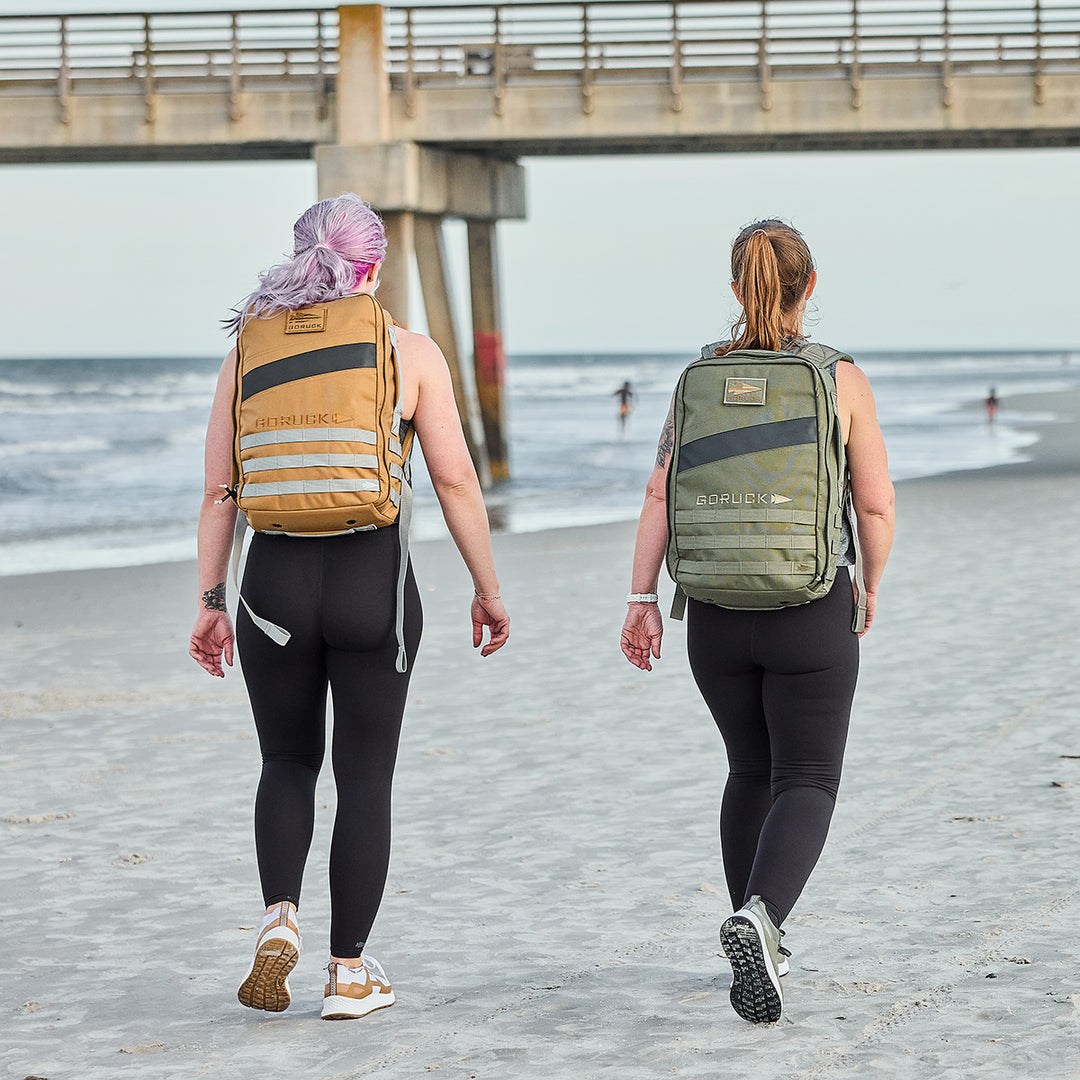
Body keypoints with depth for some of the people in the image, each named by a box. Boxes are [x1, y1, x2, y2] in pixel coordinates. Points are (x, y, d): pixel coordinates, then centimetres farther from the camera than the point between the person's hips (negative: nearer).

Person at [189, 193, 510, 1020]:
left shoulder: (252, 349, 5)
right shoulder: (410, 351, 0)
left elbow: (219, 490, 3)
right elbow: (456, 480, -2)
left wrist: (211, 599, 8)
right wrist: (488, 589, 5)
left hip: (275, 579, 2)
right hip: (373, 579, -2)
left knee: (288, 765, 19)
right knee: (365, 776, 9)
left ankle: (281, 916, -3)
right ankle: (350, 969, 11)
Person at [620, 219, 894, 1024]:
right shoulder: (843, 381, -6)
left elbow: (661, 495, -5)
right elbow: (877, 508, -6)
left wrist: (642, 602, -5)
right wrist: (868, 591, 11)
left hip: (717, 611, 4)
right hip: (811, 611, -3)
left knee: (752, 771, 22)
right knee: (807, 784, 1)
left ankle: (760, 949, 26)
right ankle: (756, 919, -26)